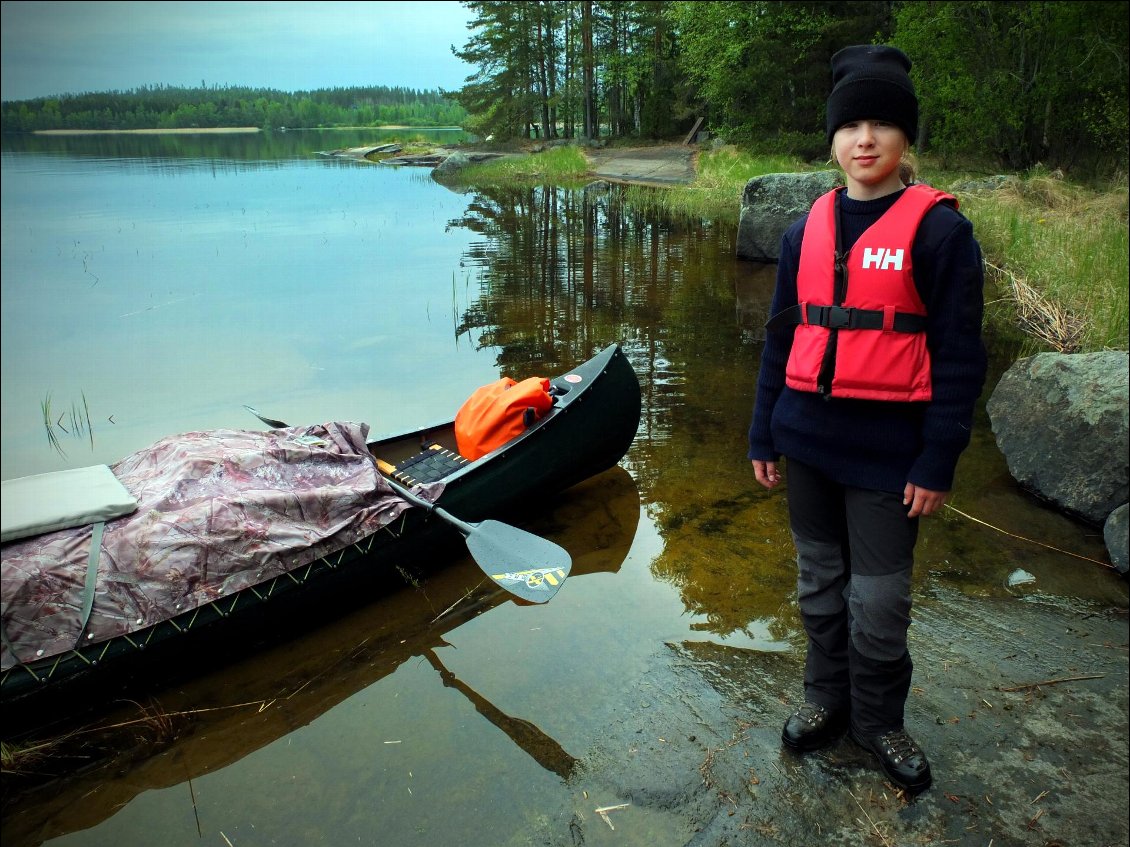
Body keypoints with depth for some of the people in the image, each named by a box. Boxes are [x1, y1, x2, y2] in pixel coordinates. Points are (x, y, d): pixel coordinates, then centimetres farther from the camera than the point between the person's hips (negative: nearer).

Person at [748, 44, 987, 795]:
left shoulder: (938, 227, -7)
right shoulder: (808, 229, 6)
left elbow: (958, 354, -7)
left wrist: (938, 463, -10)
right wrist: (764, 434, 10)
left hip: (886, 448, -4)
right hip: (809, 438, 4)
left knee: (879, 599, 4)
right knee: (820, 581, 16)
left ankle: (878, 719, 29)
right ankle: (828, 698, 36)